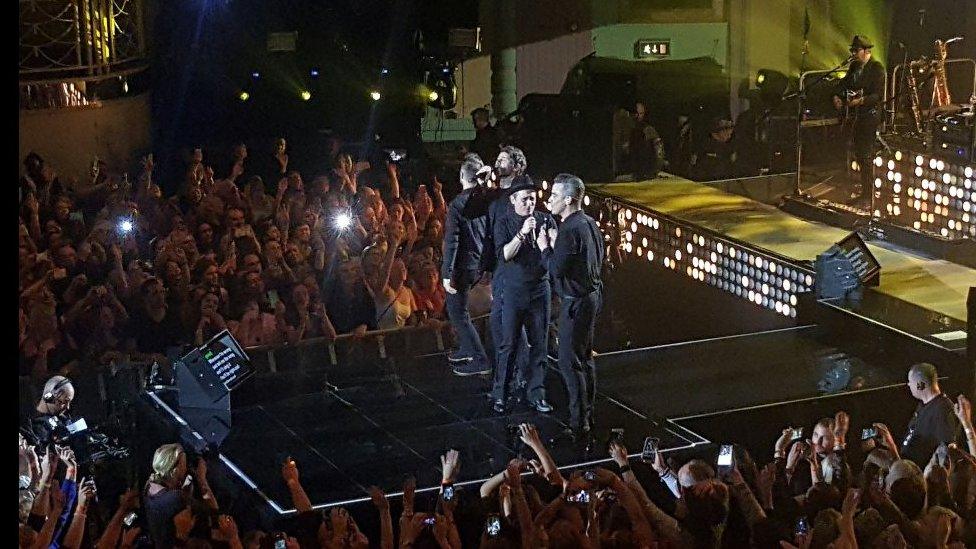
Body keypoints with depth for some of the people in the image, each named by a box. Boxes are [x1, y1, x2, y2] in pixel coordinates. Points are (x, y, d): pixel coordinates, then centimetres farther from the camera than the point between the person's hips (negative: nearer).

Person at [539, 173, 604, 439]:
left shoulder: (571, 230, -23)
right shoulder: (589, 222, 7)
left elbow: (556, 269, -23)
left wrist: (545, 247, -6)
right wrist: (557, 244, 10)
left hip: (576, 302, -10)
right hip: (592, 295, 10)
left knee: (570, 361, -4)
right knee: (585, 356, 19)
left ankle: (578, 422, -2)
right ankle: (588, 414, 28)